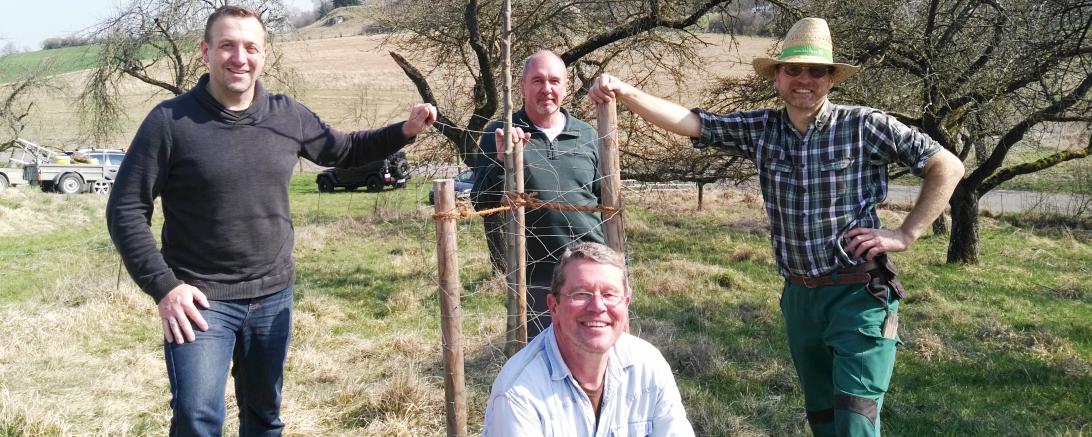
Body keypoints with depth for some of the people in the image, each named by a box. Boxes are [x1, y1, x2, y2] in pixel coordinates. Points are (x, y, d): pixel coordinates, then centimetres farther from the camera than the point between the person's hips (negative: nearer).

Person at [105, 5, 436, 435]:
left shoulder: (289, 116, 0)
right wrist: (163, 286, -16)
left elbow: (342, 149, 18)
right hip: (201, 299, -4)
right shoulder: (171, 121, -12)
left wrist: (404, 131, 3)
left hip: (273, 295, 5)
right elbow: (126, 209, -9)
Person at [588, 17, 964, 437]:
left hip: (859, 293, -5)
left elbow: (947, 166, -4)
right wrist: (624, 92, -18)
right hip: (799, 295, 5)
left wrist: (905, 235, -9)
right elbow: (689, 121, -4)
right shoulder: (761, 129, 2)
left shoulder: (865, 126, -9)